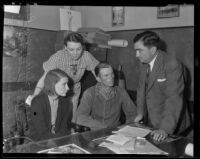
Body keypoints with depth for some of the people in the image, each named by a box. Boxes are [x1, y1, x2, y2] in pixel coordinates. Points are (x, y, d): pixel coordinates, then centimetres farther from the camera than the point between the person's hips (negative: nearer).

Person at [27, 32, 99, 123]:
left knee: (72, 117, 9)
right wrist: (35, 95, -42)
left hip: (75, 89, 2)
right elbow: (44, 77, -29)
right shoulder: (58, 57, -29)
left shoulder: (86, 56, -22)